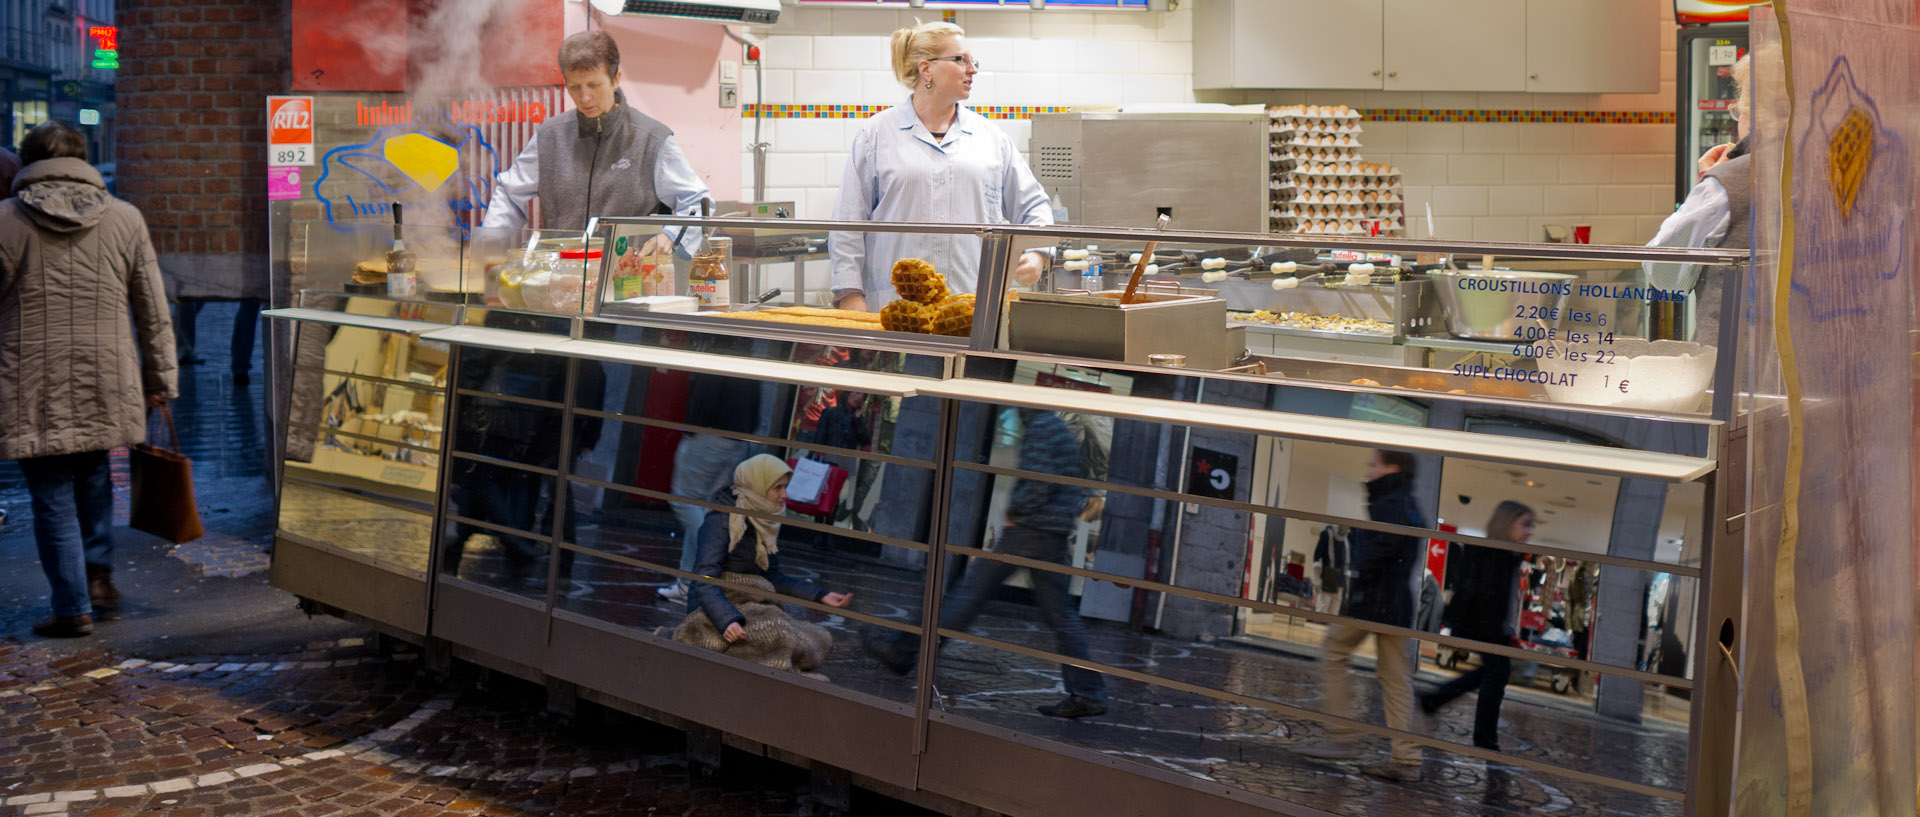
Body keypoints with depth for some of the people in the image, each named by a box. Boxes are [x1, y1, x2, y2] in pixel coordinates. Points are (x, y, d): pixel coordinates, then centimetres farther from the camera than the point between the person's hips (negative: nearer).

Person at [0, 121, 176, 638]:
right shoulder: (125, 219, 3)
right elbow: (153, 311, 6)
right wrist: (159, 379, 14)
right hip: (106, 382, 3)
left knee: (53, 496, 5)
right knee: (93, 477, 25)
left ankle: (73, 609, 10)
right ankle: (98, 574, 24)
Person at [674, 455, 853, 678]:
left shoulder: (767, 522, 12)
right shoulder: (722, 520, -13)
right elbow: (705, 581, -21)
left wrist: (820, 596, 10)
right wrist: (728, 620, -37)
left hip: (753, 608, 8)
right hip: (717, 611, -8)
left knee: (819, 641, -14)